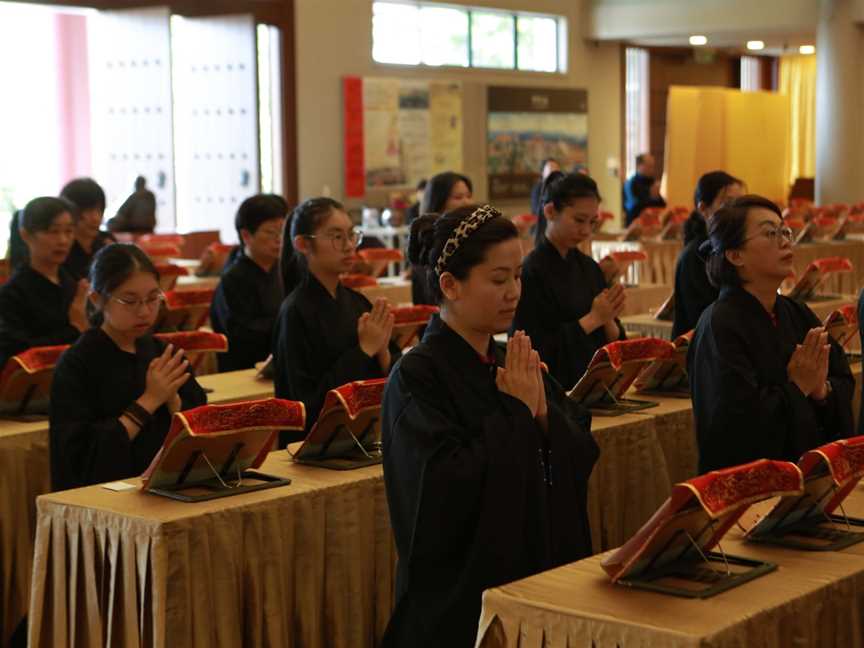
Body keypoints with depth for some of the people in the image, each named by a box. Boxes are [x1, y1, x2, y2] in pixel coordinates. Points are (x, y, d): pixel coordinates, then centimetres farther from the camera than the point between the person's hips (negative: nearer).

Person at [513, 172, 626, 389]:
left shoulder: (589, 267, 11)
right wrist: (593, 319, -11)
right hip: (554, 390, -5)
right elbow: (532, 351, -12)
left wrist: (609, 321, -6)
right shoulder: (530, 272, -8)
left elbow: (612, 341, 15)